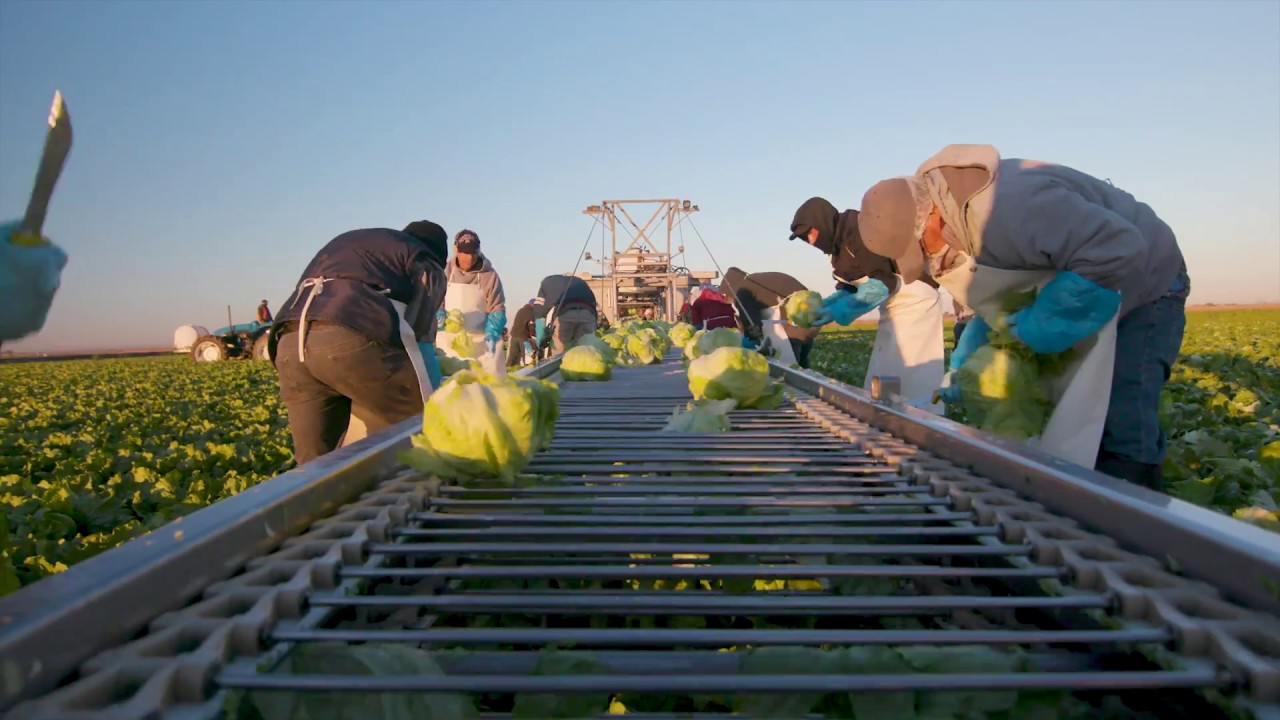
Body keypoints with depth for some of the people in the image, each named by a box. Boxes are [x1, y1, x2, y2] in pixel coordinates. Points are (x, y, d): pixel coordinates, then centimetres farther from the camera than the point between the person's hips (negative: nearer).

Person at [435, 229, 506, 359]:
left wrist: (492, 333, -21)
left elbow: (497, 309, -4)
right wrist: (439, 314, -16)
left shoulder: (489, 275, -5)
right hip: (449, 343, 2)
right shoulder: (445, 272, -1)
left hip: (480, 344, -1)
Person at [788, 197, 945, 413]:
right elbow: (848, 289, 11)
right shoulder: (840, 243, 11)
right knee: (884, 377, 9)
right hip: (895, 305, 10)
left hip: (914, 300, -10)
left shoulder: (858, 228, -18)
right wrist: (820, 307, -4)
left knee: (911, 377, -12)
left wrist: (838, 313, -22)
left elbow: (882, 283, -23)